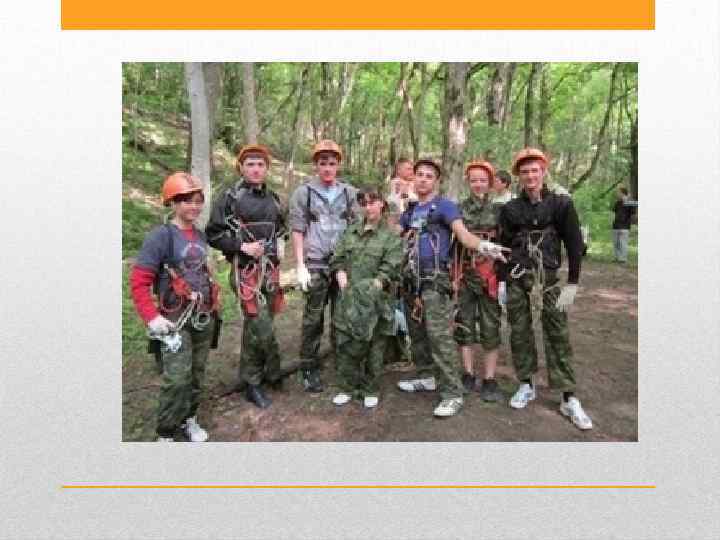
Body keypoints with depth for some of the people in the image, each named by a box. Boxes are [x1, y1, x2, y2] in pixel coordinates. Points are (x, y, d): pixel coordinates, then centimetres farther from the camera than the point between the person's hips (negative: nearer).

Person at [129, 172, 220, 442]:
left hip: (205, 318, 6)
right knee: (177, 379, -8)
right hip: (176, 320, -6)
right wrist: (151, 317, -20)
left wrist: (214, 298, 14)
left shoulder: (200, 235, 7)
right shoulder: (161, 235, -12)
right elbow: (139, 281, -13)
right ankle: (166, 434, 11)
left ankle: (189, 418, 36)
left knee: (197, 373, 16)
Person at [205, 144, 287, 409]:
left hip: (271, 270, 5)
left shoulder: (273, 198, 11)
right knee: (262, 327, -9)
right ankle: (272, 374, 13)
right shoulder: (229, 197, -5)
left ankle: (252, 381, 28)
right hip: (245, 271, -5)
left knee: (255, 327, 14)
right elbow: (213, 234, -4)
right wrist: (242, 246, -15)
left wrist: (275, 242, 7)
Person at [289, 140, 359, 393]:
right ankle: (310, 368, 14)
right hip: (316, 265, -2)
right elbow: (297, 231, 1)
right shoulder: (303, 192, 2)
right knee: (313, 319, 3)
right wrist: (300, 265, -6)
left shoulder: (349, 192, 8)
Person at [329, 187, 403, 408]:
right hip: (348, 299, 4)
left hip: (375, 301, -3)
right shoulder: (351, 231, 13)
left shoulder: (392, 237, -1)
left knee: (374, 346, 5)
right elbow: (337, 259, 12)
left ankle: (371, 390, 22)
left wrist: (373, 286, -21)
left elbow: (389, 270, -9)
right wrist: (341, 275, -5)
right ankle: (347, 388, 23)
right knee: (345, 343, 7)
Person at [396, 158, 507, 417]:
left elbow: (462, 233, -17)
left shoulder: (444, 205, -3)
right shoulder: (409, 210, 17)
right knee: (417, 333, 15)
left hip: (435, 279, -7)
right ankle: (426, 376, 31)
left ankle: (452, 393, -5)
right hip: (411, 279, 7)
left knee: (439, 336, -12)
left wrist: (481, 245, -36)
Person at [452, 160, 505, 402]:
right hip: (464, 275, 2)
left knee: (491, 328, 3)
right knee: (463, 326, 7)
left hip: (490, 276, -2)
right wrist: (451, 276, 3)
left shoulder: (499, 210, 1)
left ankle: (490, 381, 13)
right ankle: (468, 376, 20)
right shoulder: (458, 209, 6)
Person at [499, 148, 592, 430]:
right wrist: (501, 280, 5)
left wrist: (572, 283, -5)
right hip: (517, 279, 2)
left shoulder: (561, 204, 1)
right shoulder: (510, 208, 6)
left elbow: (574, 244, 0)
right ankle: (526, 385, 23)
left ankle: (568, 398, 6)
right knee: (519, 331, 7)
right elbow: (503, 246, 9)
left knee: (558, 334, -1)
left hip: (550, 277, -2)